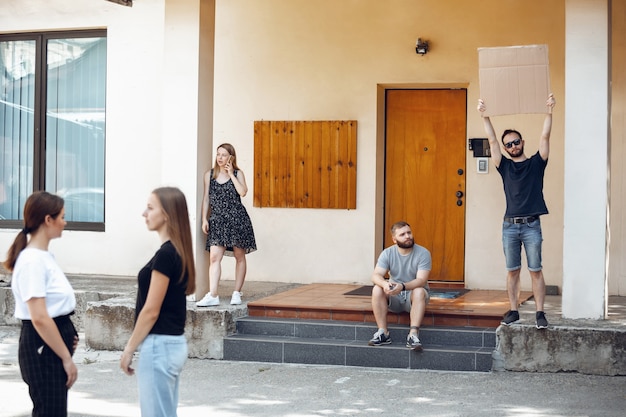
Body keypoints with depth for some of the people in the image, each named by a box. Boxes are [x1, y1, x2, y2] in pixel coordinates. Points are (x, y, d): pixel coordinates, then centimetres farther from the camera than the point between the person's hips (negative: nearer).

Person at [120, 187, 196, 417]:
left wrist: (129, 349, -9)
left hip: (159, 347, -10)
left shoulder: (166, 254, -18)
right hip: (173, 344, 10)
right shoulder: (178, 251, 11)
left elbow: (151, 311, -18)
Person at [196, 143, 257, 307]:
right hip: (217, 220, 1)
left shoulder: (238, 173, 4)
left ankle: (237, 293, 16)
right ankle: (212, 296, -13)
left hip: (237, 218, -1)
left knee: (239, 256, 5)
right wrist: (204, 219, 3)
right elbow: (206, 198, 10)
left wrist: (231, 174, -9)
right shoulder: (209, 175, 9)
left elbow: (242, 192, -13)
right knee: (214, 257, -10)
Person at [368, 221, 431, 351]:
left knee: (419, 291, -35)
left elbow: (421, 280, -23)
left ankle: (413, 335, -40)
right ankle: (383, 333, -24)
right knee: (377, 289, -26)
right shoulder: (387, 253, -3)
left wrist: (402, 286, -42)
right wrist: (385, 284, -40)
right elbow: (376, 275, -15)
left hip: (414, 296, -2)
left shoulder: (423, 253, -11)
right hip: (394, 298, 2)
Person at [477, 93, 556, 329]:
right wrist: (484, 116, -3)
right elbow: (491, 141, 5)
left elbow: (545, 137, -2)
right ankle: (513, 311, 12)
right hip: (510, 225, 2)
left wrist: (549, 111, -12)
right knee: (512, 271, 6)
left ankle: (540, 313, -1)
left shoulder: (536, 163, 7)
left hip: (532, 225, -2)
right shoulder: (505, 167, 11)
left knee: (535, 271, -2)